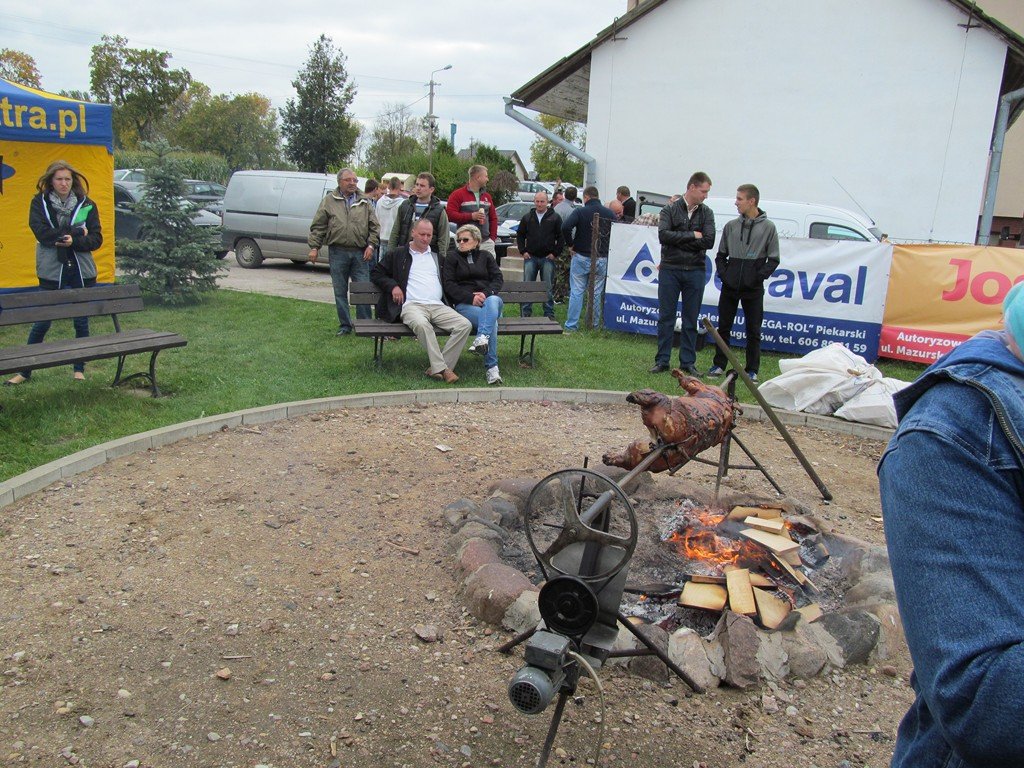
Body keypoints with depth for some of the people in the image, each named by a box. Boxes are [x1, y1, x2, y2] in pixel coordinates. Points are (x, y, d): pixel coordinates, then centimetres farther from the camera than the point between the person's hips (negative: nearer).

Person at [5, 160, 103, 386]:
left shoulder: (86, 204, 2)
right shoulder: (39, 203, 0)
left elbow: (96, 239, -2)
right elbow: (42, 234, -13)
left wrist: (74, 241, -19)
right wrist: (77, 231, -15)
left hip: (81, 272, 1)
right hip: (51, 272, -1)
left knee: (81, 322, 8)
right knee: (41, 323, 4)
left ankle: (79, 369, 22)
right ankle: (25, 372, 15)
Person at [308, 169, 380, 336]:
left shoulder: (365, 202, 9)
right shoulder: (329, 201, 6)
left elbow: (374, 227, 9)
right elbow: (318, 226, 6)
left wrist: (371, 245, -3)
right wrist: (314, 247, -1)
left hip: (360, 253, 0)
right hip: (337, 252, 0)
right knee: (340, 292, 6)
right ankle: (345, 325, 16)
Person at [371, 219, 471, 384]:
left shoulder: (437, 257, 27)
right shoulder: (397, 254, 17)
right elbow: (376, 273, 17)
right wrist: (392, 286, 0)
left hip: (437, 306, 4)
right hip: (411, 305, -4)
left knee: (465, 325, -23)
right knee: (422, 324, -41)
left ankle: (437, 368, -27)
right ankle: (441, 369, -38)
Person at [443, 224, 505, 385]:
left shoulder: (486, 256, 23)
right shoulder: (452, 258, 15)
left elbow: (497, 279, 11)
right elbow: (448, 284, 3)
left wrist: (486, 293, -12)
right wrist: (471, 297, -13)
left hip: (488, 298, 2)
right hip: (464, 304, -2)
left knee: (493, 301, -39)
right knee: (491, 320, -34)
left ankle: (482, 338, -53)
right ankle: (492, 367, -39)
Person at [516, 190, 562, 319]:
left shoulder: (555, 218, 3)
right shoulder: (527, 217, 9)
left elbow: (561, 237, 3)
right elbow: (519, 235, 15)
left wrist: (555, 253, -5)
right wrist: (523, 251, 4)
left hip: (548, 258, -2)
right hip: (530, 257, 2)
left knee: (548, 288, 2)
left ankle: (549, 314, 9)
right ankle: (525, 313, 9)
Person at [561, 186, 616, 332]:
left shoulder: (580, 211, -8)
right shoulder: (610, 214, 1)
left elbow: (566, 227, -21)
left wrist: (571, 244, -8)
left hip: (581, 257, -2)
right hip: (601, 259, 2)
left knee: (576, 292, 3)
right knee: (597, 292, 11)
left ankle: (571, 325, 3)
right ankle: (596, 325, 16)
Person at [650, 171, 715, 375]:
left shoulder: (706, 213, 7)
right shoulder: (670, 210, 1)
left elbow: (708, 241, -7)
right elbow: (663, 235, -14)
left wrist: (678, 240, -9)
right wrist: (692, 235, -11)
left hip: (695, 271, 2)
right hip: (670, 270, -2)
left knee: (691, 319, 6)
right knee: (666, 317, 3)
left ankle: (688, 362, 13)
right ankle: (662, 360, 10)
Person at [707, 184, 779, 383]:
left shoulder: (768, 227, 0)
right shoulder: (731, 226, 7)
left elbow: (773, 259, 1)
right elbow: (721, 255, 13)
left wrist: (759, 276, -9)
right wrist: (723, 274, -1)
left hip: (753, 289, -3)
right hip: (730, 286, 3)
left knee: (753, 330, 2)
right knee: (724, 327, 7)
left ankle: (752, 369, 10)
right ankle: (719, 365, 18)